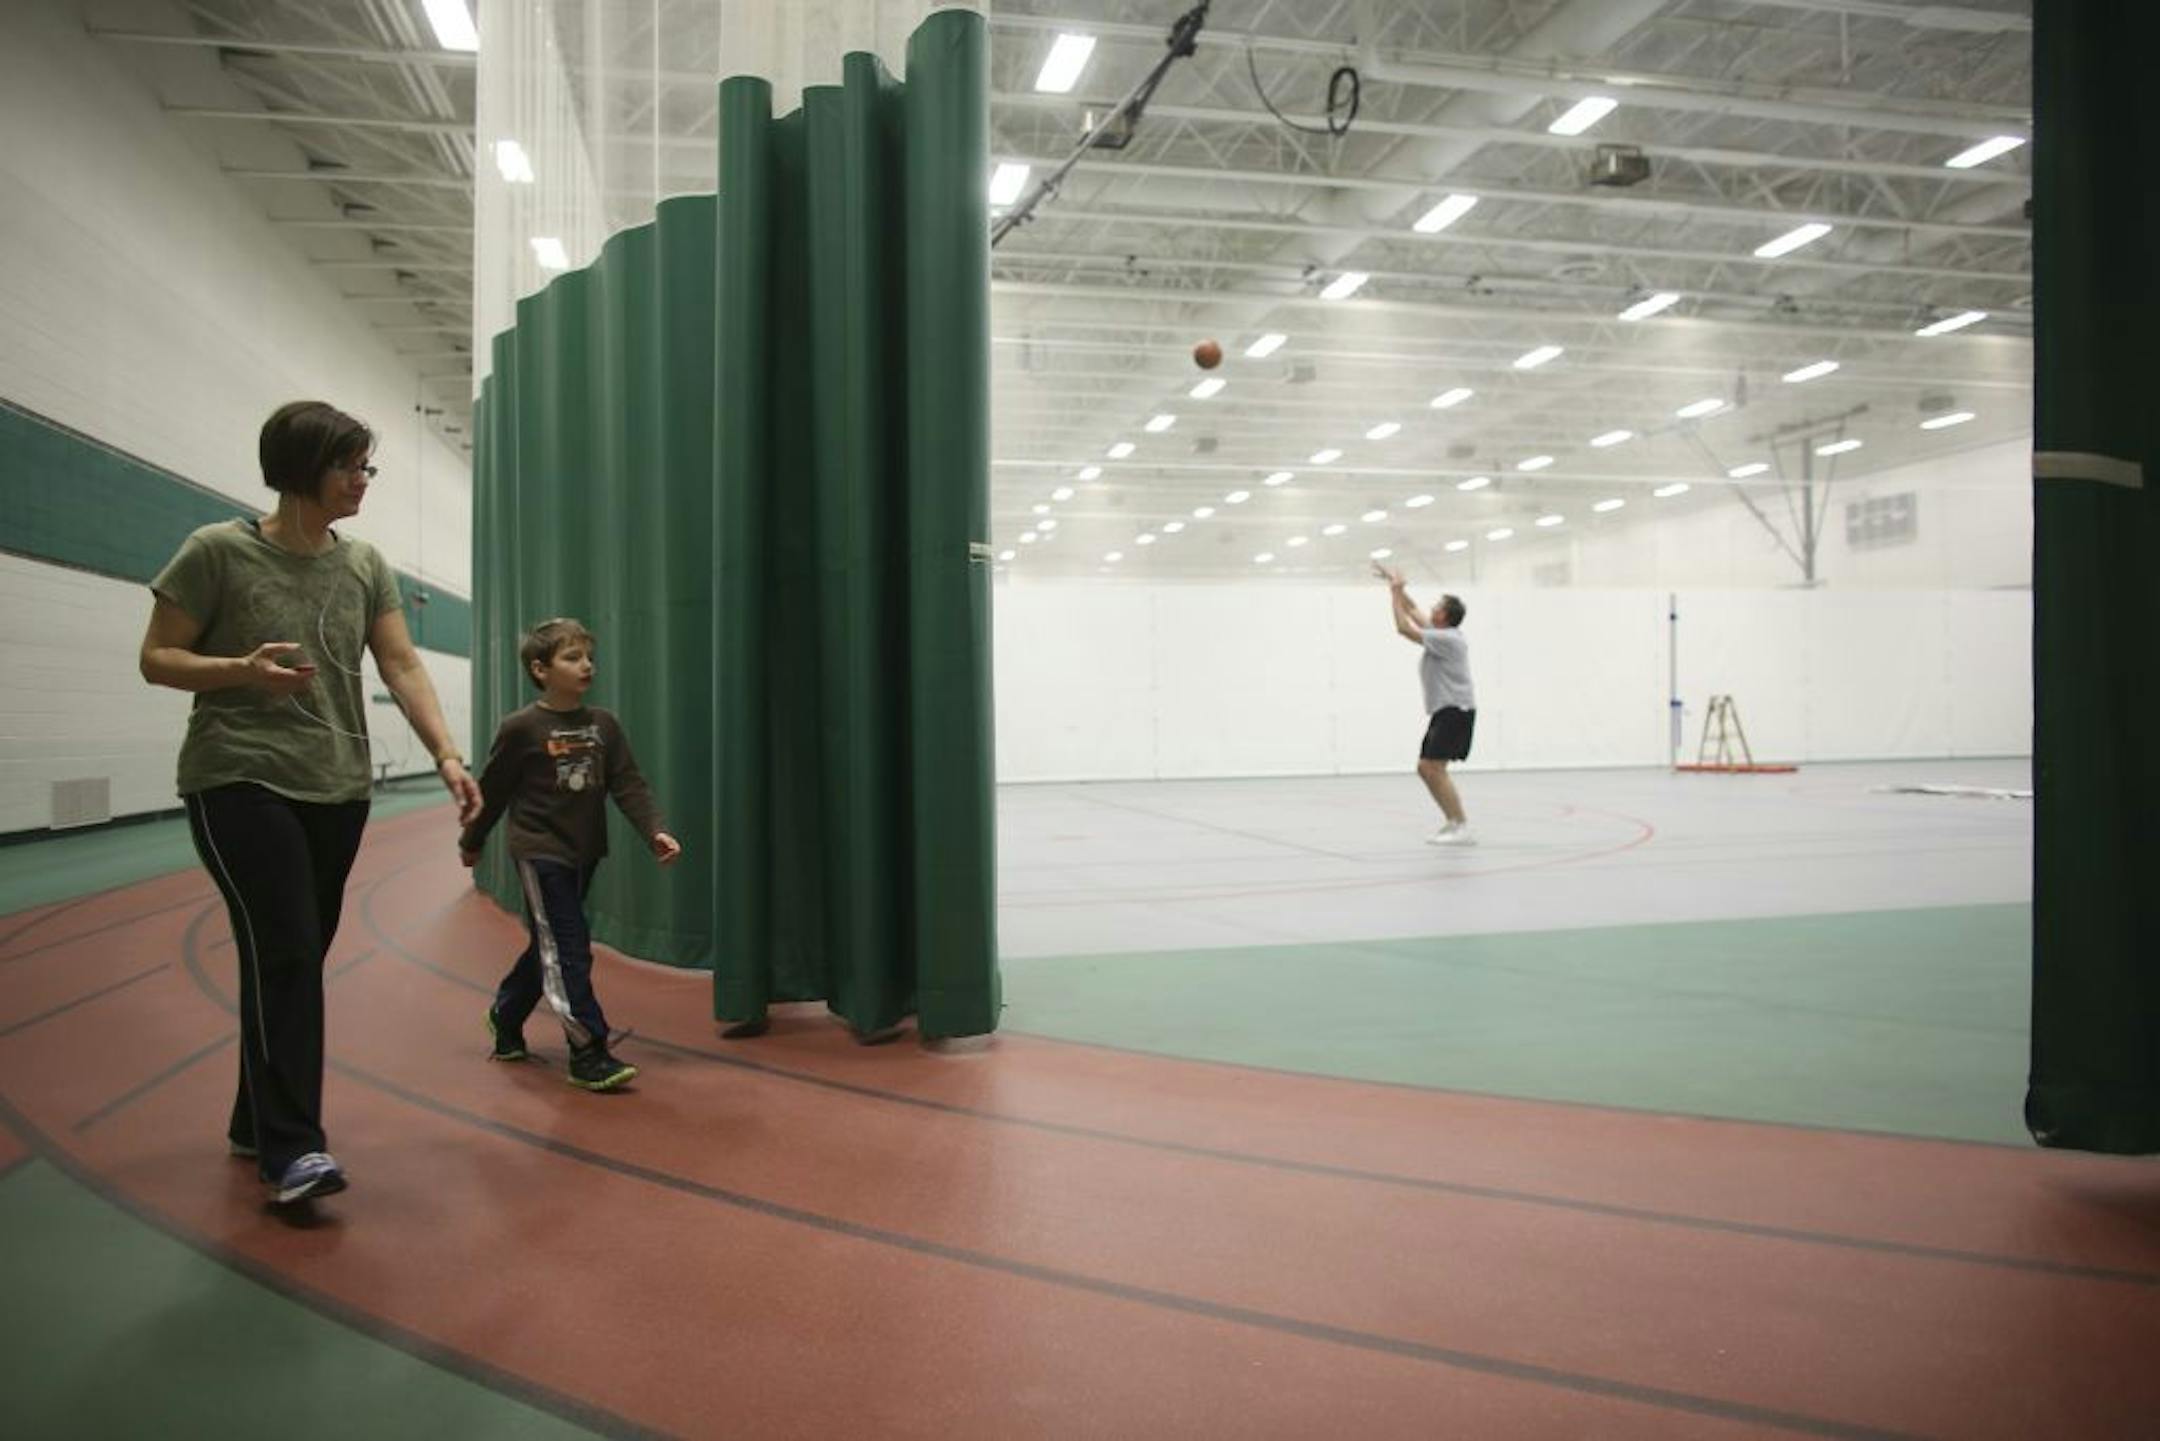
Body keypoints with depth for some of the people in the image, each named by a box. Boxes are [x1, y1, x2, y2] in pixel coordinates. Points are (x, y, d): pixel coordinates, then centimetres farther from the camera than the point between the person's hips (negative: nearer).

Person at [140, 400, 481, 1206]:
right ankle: (290, 1148, -10)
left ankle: (256, 1123, 25)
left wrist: (447, 756, -13)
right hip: (240, 781, -5)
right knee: (284, 953, -14)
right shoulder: (218, 552, -6)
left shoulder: (365, 565, 7)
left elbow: (402, 667, 0)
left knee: (297, 958, 10)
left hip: (338, 788, 5)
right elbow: (156, 660, -2)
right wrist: (244, 671, -21)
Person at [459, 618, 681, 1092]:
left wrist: (655, 831, -17)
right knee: (567, 950, -9)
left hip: (584, 853, 6)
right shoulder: (521, 728, -11)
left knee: (550, 946, 17)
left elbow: (628, 785, -3)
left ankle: (505, 1025, 38)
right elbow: (493, 789, -1)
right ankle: (589, 1054, -7)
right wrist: (471, 842, 9)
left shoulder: (604, 725, 1)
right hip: (540, 853, -6)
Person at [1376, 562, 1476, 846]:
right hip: (1445, 712, 10)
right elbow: (1412, 611, 22)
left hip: (1455, 711, -10)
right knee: (1425, 768, 10)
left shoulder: (1446, 638, -16)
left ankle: (1462, 829, -17)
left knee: (1433, 768, -17)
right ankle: (1453, 823, 14)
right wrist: (1394, 584, 19)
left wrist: (1395, 591, -10)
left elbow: (1403, 628, -18)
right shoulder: (1442, 632, 12)